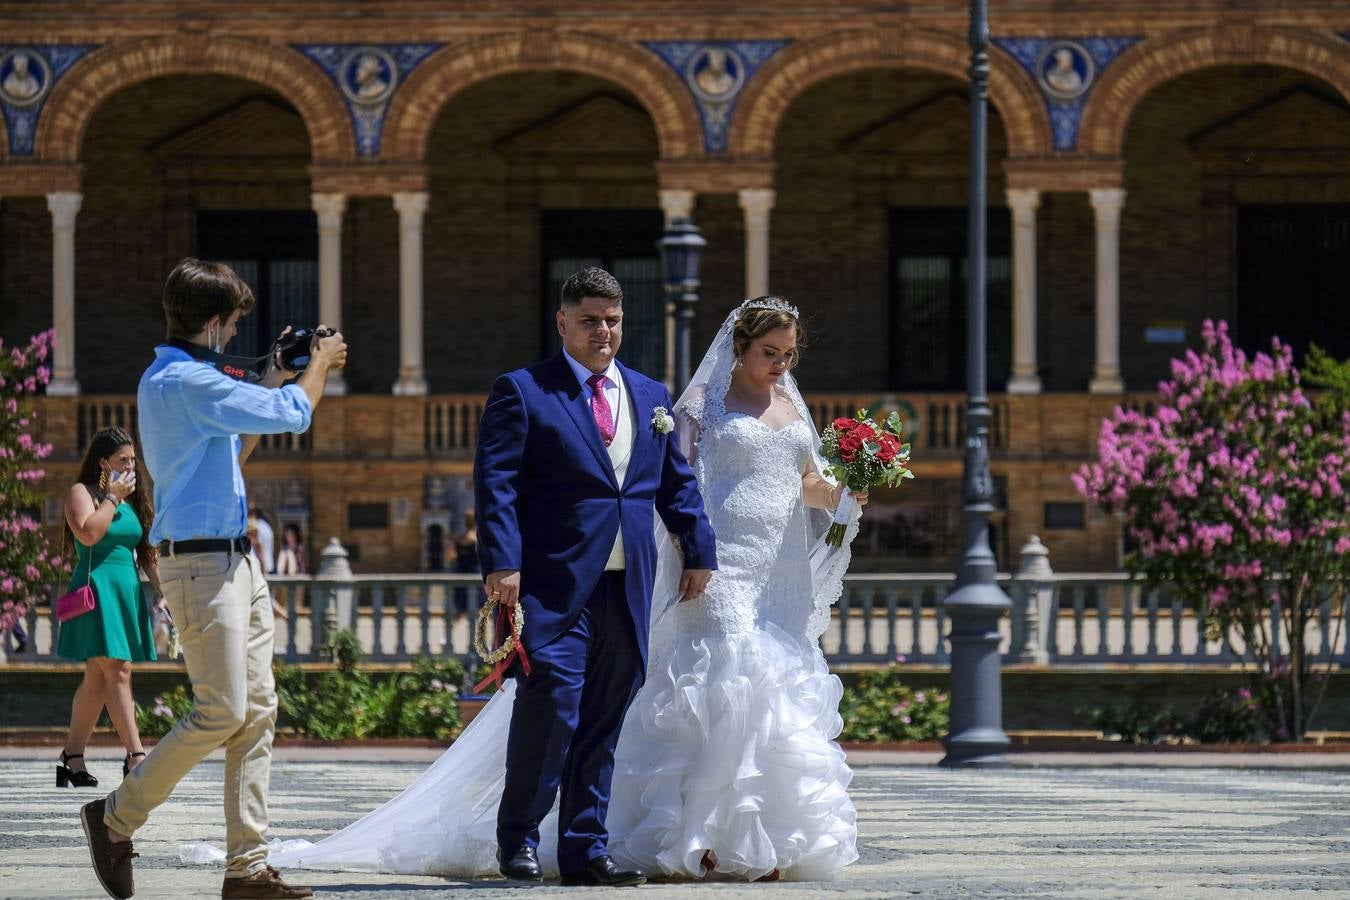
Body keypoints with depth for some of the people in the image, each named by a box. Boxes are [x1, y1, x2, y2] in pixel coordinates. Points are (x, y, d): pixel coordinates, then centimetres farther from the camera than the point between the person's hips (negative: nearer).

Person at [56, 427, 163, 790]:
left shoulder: (133, 501, 19)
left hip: (128, 592, 7)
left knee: (98, 679, 7)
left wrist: (160, 589, 12)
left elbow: (146, 551, 22)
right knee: (118, 673, -14)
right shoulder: (81, 493, -2)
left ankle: (72, 759, 12)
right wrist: (112, 498, -12)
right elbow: (88, 534, -20)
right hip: (98, 590, -7)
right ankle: (136, 757, -20)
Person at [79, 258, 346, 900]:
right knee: (222, 713, -11)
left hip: (234, 563, 10)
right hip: (201, 564, -10)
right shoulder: (185, 381, -16)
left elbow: (232, 451, 31)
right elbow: (290, 415, -15)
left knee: (258, 713, 5)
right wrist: (318, 367, 4)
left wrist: (275, 381, 27)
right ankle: (115, 818, 3)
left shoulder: (173, 379, 17)